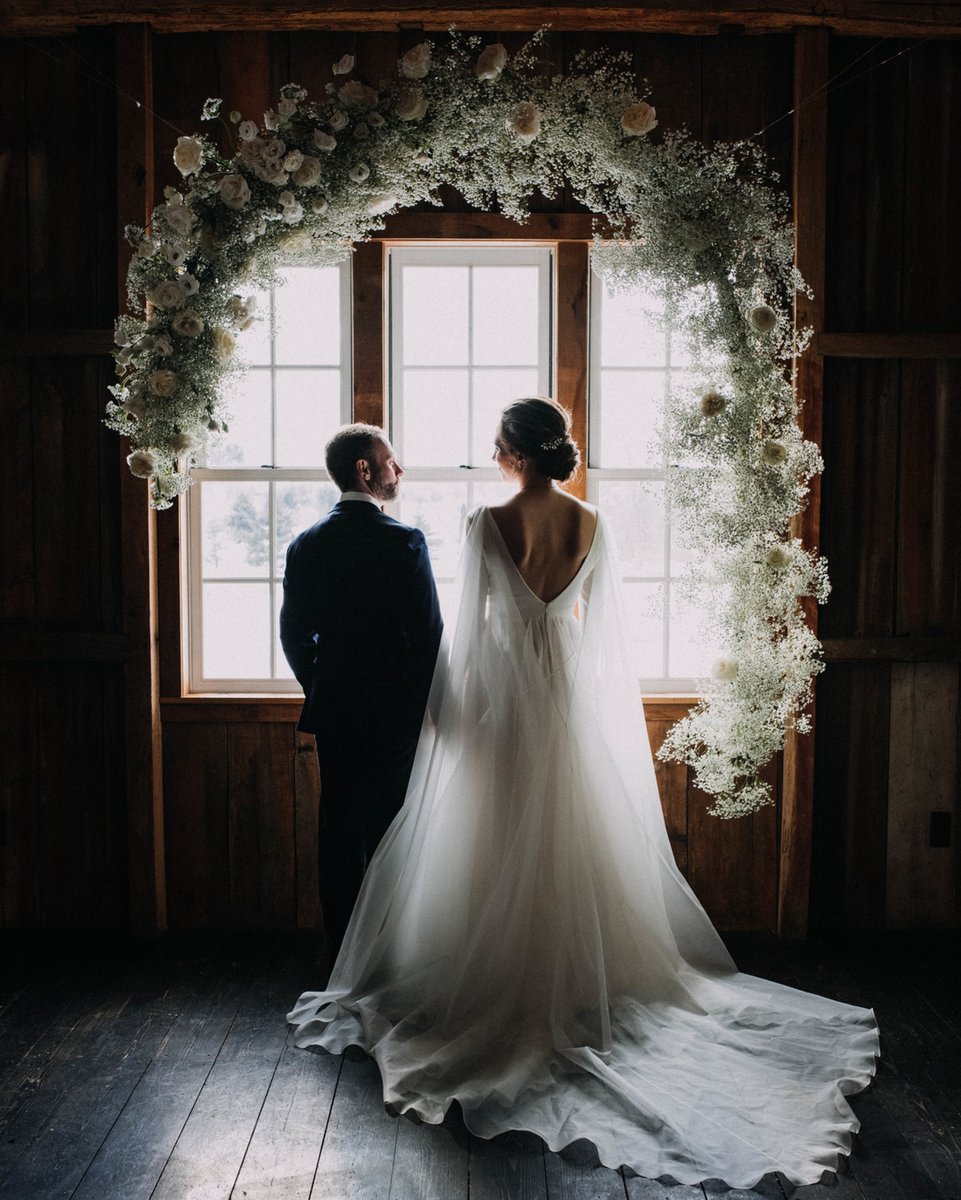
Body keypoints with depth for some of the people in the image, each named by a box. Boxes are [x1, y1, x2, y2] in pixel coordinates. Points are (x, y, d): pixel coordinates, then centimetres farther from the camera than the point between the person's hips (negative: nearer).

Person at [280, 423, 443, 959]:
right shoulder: (405, 542, -12)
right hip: (395, 713, -4)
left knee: (340, 837, 11)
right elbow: (430, 634, -11)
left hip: (332, 714, 4)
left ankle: (343, 955, 20)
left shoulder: (305, 545, 3)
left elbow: (293, 633, 7)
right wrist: (431, 708, 1)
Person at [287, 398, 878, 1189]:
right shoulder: (592, 525, 1)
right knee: (572, 840, 13)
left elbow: (471, 624, -10)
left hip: (503, 688, -4)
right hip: (572, 690, 4)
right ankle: (578, 980, 24)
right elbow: (602, 621, 6)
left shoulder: (491, 524, -13)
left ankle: (497, 988, 15)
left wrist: (453, 703, 0)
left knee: (500, 844, 6)